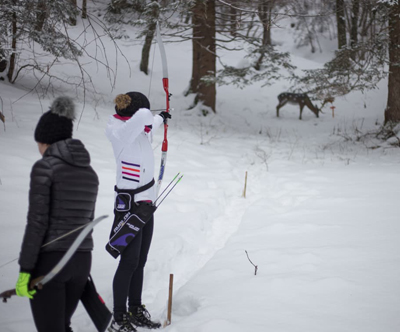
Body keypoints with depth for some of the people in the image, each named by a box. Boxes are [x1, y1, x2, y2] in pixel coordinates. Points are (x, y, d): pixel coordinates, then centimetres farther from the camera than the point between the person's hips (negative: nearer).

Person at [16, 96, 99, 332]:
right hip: (82, 260, 7)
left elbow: (37, 221, -15)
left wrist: (25, 270, -13)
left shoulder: (45, 167, -10)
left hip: (50, 261, -7)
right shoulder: (89, 172, 11)